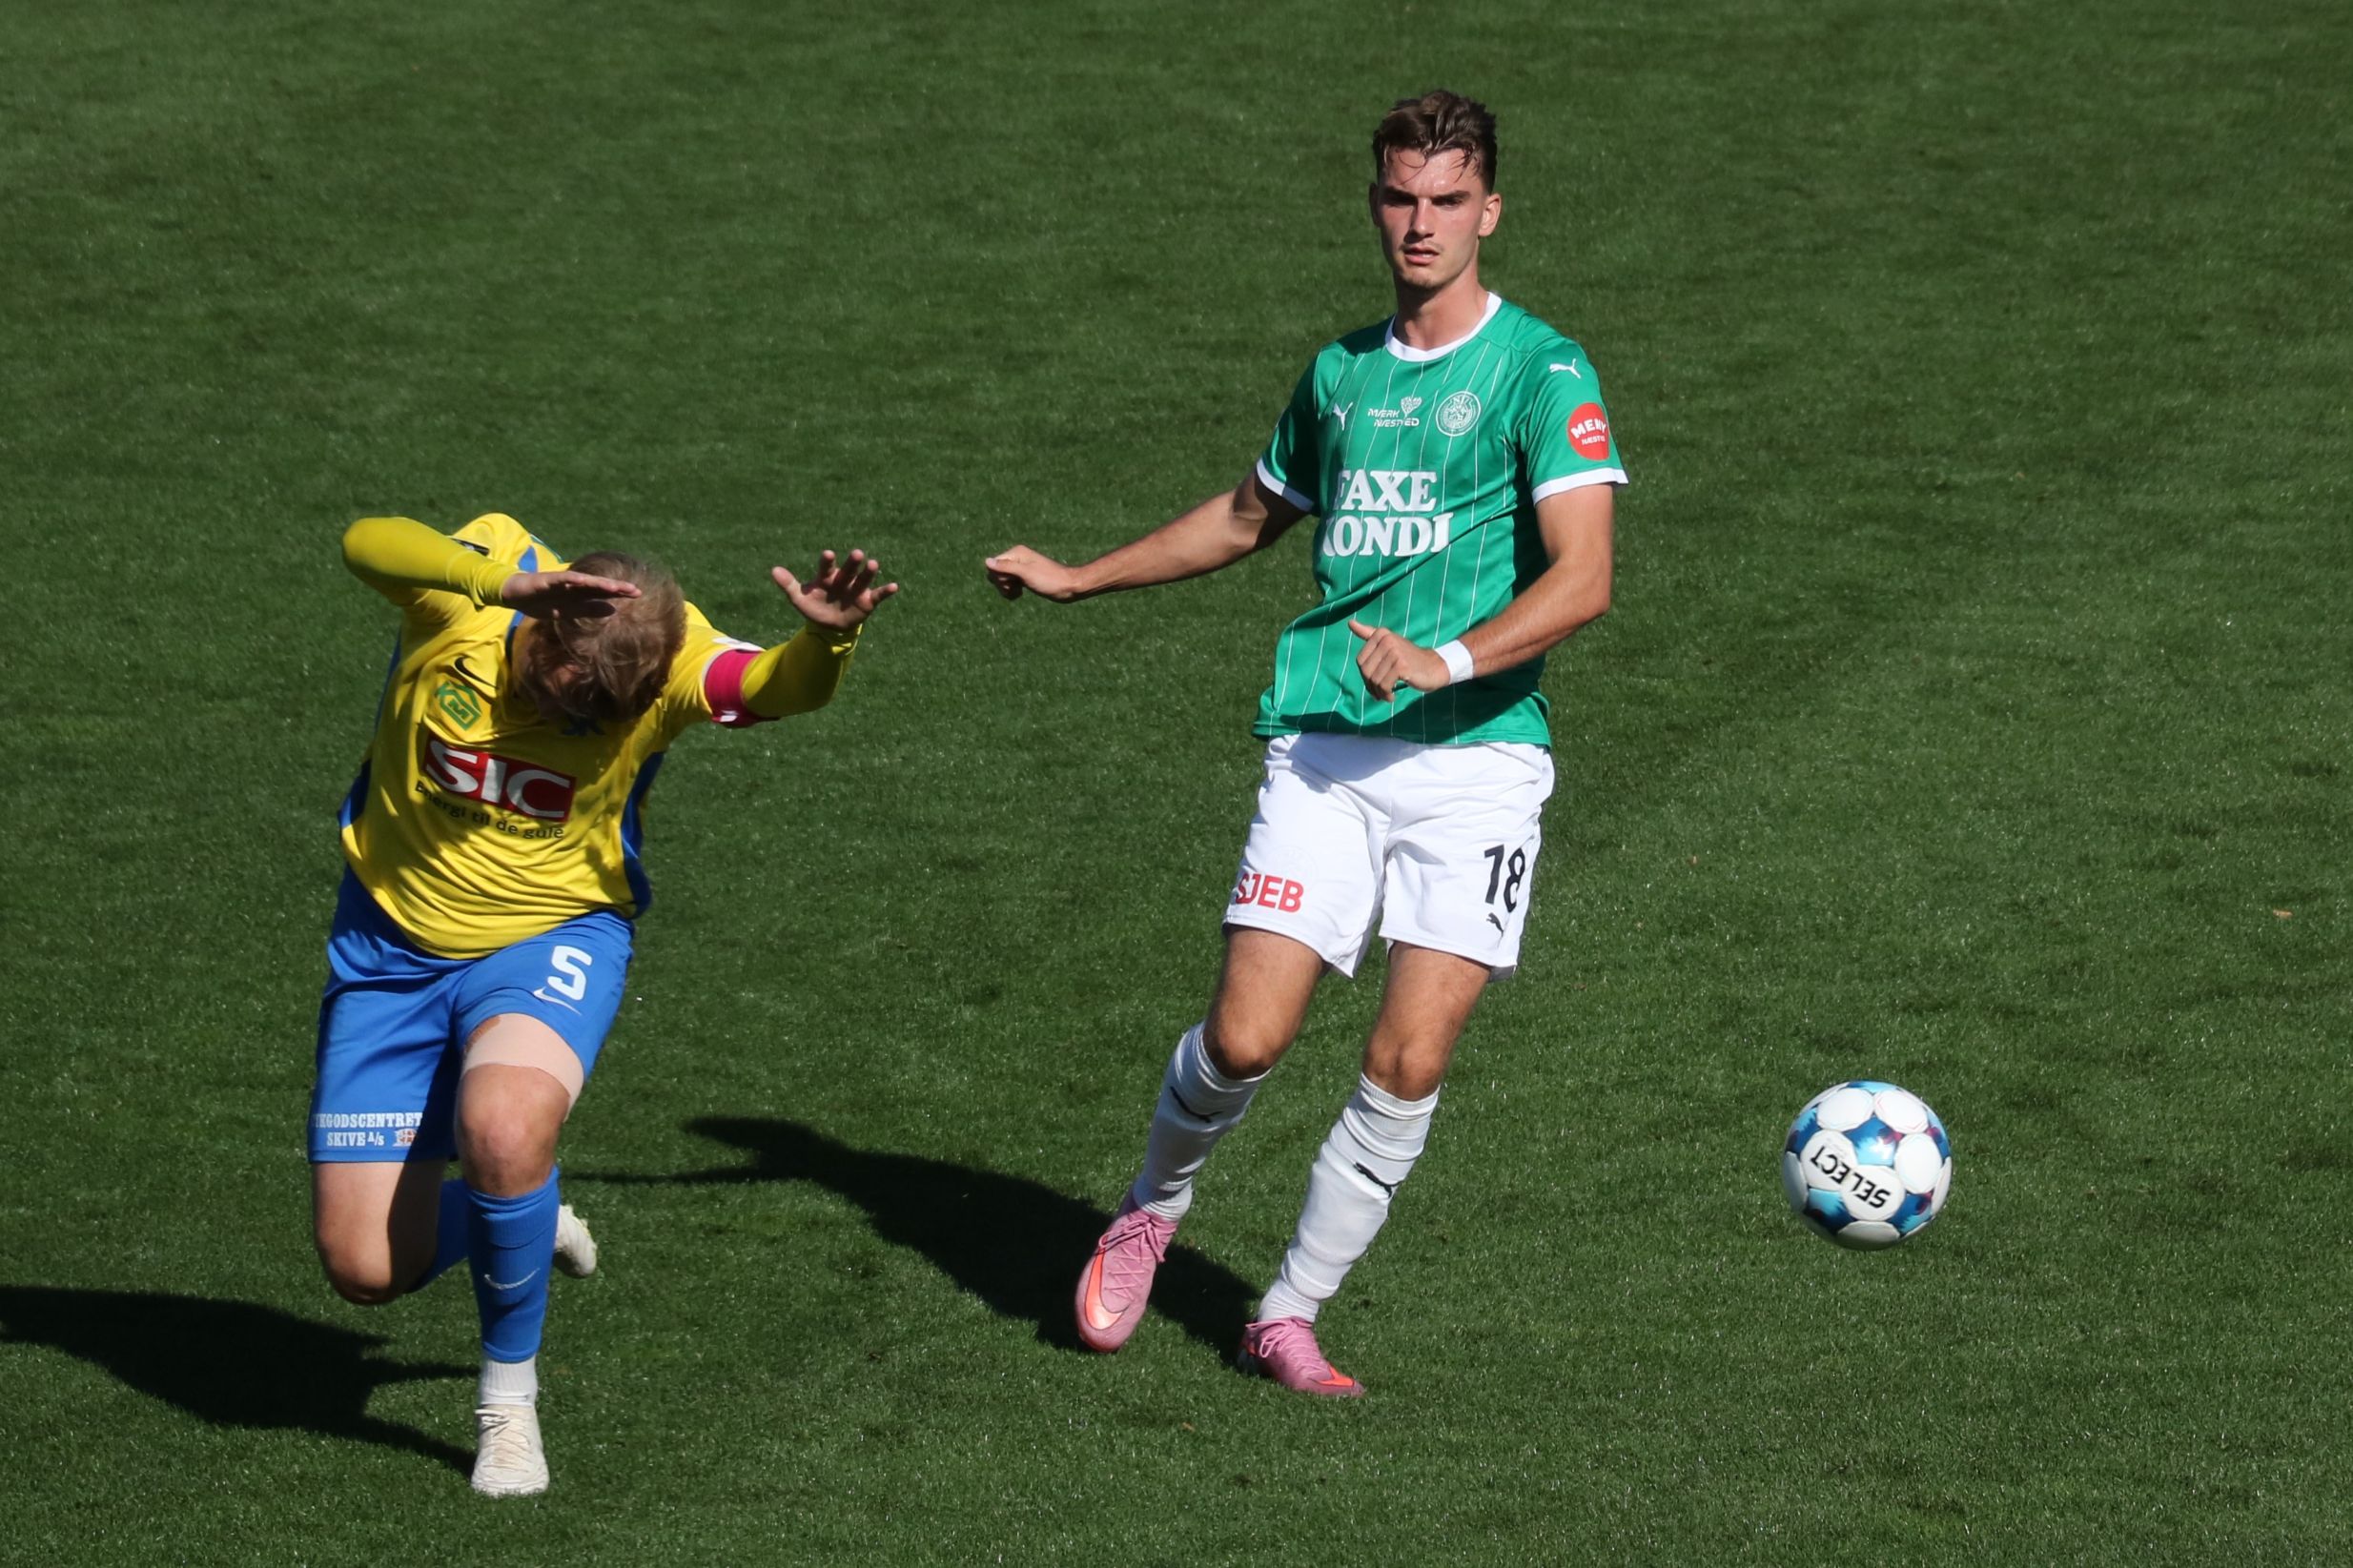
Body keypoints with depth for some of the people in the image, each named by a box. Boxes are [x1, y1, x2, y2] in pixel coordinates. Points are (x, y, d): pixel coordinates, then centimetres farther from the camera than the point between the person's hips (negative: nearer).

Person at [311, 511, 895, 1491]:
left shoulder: (664, 664, -20)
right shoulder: (467, 592, -21)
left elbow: (782, 686, -37)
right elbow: (368, 544, -41)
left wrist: (827, 638, -60)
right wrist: (511, 581, -57)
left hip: (547, 940, -2)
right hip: (390, 944, 2)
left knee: (503, 1135, -34)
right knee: (367, 1269, -1)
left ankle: (508, 1397, -7)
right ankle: (511, 1222, 36)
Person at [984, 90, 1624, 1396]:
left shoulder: (1542, 372, -2)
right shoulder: (1340, 372, 14)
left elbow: (1583, 576, -13)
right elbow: (1250, 517, 33)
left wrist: (1447, 662, -26)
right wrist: (1079, 580, 37)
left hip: (1475, 758, -3)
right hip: (1323, 750, 3)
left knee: (1410, 1063, -9)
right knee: (1245, 1037, -8)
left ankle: (1289, 1315, 7)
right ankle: (1151, 1212, 21)